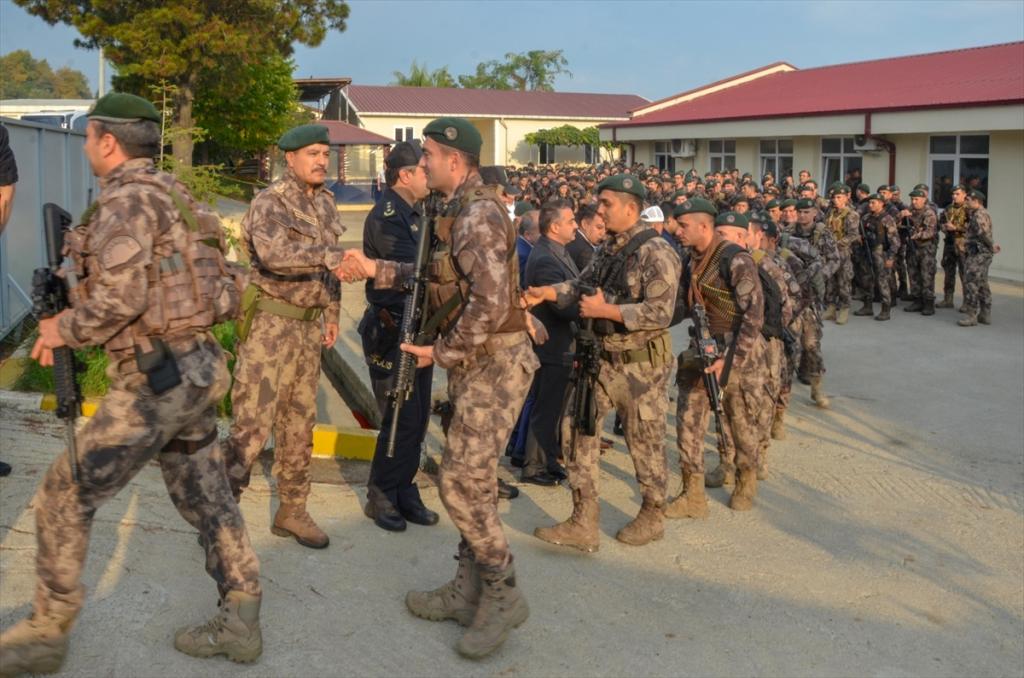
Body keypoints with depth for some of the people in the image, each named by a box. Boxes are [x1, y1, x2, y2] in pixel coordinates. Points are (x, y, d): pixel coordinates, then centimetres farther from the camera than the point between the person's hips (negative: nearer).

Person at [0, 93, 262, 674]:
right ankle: (240, 624, 21)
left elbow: (119, 297, -24)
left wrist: (65, 330, -6)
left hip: (157, 380, -10)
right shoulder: (170, 194, 17)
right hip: (194, 369, 10)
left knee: (65, 499, 1)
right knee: (206, 497, 15)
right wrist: (74, 321, 14)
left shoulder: (127, 197, -13)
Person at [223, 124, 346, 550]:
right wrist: (328, 255, -45)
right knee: (252, 426, -7)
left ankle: (292, 511, 24)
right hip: (270, 324, -7)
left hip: (308, 326, 8)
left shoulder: (325, 202, 11)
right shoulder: (269, 203, -13)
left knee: (299, 424, 13)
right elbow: (273, 254, -33)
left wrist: (331, 313, 17)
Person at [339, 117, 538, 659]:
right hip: (476, 363, 10)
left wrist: (441, 353, -16)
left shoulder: (478, 216, -19)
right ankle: (469, 591, 23)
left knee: (460, 481, -9)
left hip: (493, 364, -10)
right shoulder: (460, 212, 13)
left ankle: (503, 595, 4)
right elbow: (440, 277, 20)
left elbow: (490, 305, -26)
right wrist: (377, 269, 18)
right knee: (472, 478, 14)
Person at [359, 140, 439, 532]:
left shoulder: (417, 214, 12)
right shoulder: (386, 217, -16)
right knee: (403, 419, -4)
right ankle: (380, 498, 11)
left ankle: (404, 492, 23)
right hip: (391, 332, -8)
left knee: (418, 418, 12)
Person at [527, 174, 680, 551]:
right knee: (582, 428, 3)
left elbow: (660, 311, -24)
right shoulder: (610, 249, 11)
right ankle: (583, 524, 8)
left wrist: (606, 311, -23)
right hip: (605, 359, 8)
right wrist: (548, 293, -8)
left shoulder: (655, 252, -17)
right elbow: (582, 285, 10)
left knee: (644, 442, 7)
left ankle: (651, 518, 28)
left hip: (641, 363, -8)